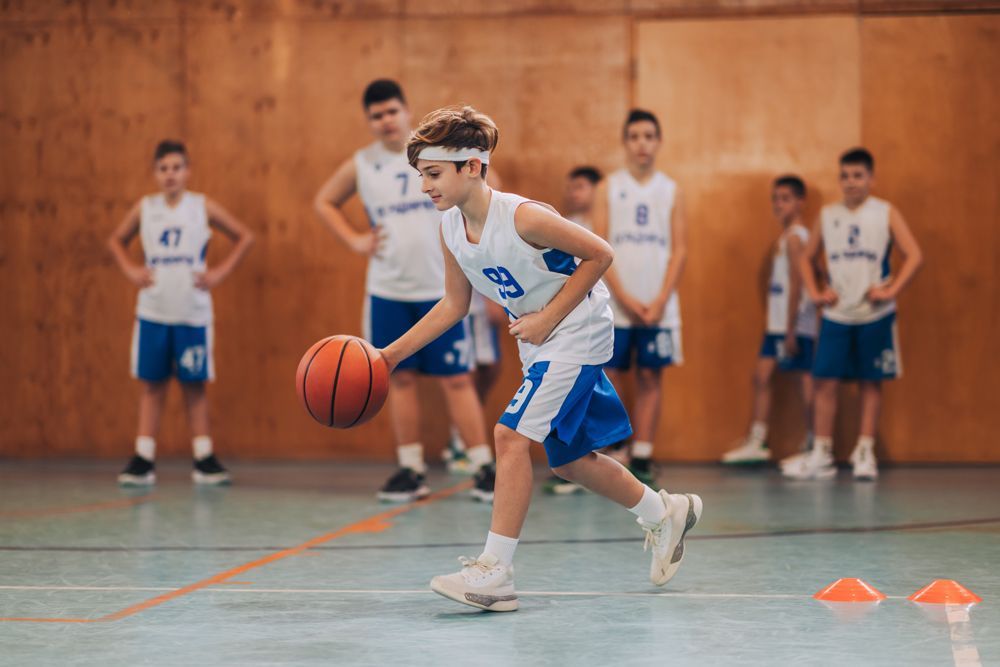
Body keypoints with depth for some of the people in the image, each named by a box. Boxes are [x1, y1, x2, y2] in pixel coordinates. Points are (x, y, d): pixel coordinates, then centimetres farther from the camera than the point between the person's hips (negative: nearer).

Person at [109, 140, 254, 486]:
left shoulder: (203, 208, -1)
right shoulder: (144, 208, 3)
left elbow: (245, 237, 7)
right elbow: (117, 241, 18)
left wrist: (220, 272, -2)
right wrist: (130, 270, 2)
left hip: (193, 312, -1)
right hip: (152, 312, 1)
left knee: (195, 386, 4)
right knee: (151, 385, 4)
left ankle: (204, 460, 9)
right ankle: (143, 460, 6)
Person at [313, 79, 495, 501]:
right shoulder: (361, 165, 3)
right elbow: (324, 202, 18)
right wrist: (354, 240, 5)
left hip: (441, 290, -3)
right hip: (387, 292, 3)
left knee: (456, 378, -3)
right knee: (400, 377, 6)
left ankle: (484, 467, 1)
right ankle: (411, 470, 14)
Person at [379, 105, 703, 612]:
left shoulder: (522, 217, -27)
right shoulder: (451, 229, -5)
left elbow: (600, 254, -18)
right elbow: (454, 304, 7)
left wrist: (548, 318, -20)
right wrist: (391, 354, 0)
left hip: (577, 335, -9)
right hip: (540, 344, 9)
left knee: (511, 436, -20)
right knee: (568, 458, 16)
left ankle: (494, 572, -17)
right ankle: (665, 514, 39)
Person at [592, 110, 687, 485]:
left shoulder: (671, 191, 7)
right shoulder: (609, 189, 4)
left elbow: (680, 250, 3)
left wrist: (661, 300, -8)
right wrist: (624, 298, -10)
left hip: (658, 307, 1)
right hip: (616, 306, -1)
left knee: (650, 378, 2)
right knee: (609, 378, -2)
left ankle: (642, 460, 6)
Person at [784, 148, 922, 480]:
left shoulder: (886, 214, -1)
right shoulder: (827, 215, 8)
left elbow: (914, 256, -6)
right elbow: (807, 258, 17)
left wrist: (891, 291, -14)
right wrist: (814, 292, 3)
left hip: (874, 315, -2)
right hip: (836, 314, 2)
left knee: (871, 382, 3)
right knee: (825, 381, -2)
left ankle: (865, 453, 10)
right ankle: (821, 456, 3)